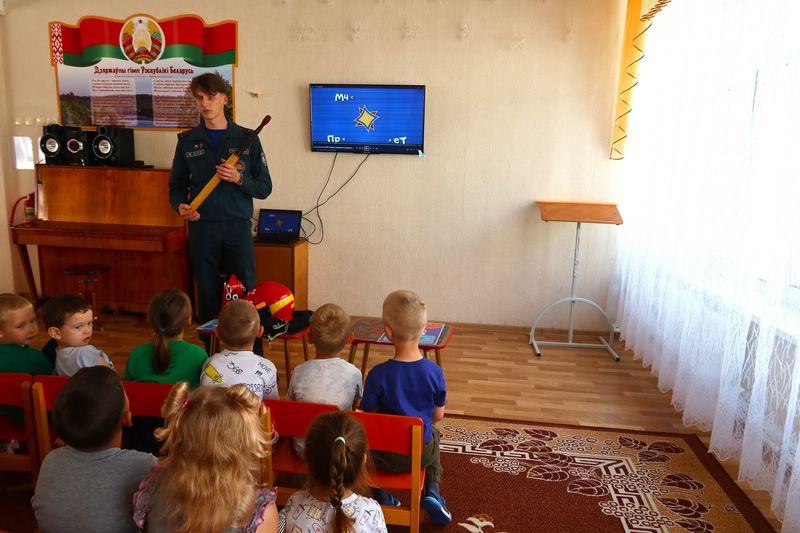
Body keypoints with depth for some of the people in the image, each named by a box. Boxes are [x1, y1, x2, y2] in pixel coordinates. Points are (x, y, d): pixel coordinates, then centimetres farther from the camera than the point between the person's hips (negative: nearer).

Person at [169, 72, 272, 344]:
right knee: (207, 295, 7)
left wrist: (239, 179, -15)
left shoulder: (247, 138, 3)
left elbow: (264, 188, 3)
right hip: (202, 227, 2)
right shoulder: (187, 141, 8)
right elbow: (177, 185, 13)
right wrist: (181, 206, -9)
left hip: (238, 226, -1)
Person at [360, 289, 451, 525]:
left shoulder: (378, 374, -24)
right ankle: (432, 491, 16)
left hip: (386, 456, -1)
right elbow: (438, 415, -3)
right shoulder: (435, 372, -16)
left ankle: (382, 497, 19)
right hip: (422, 453, 2)